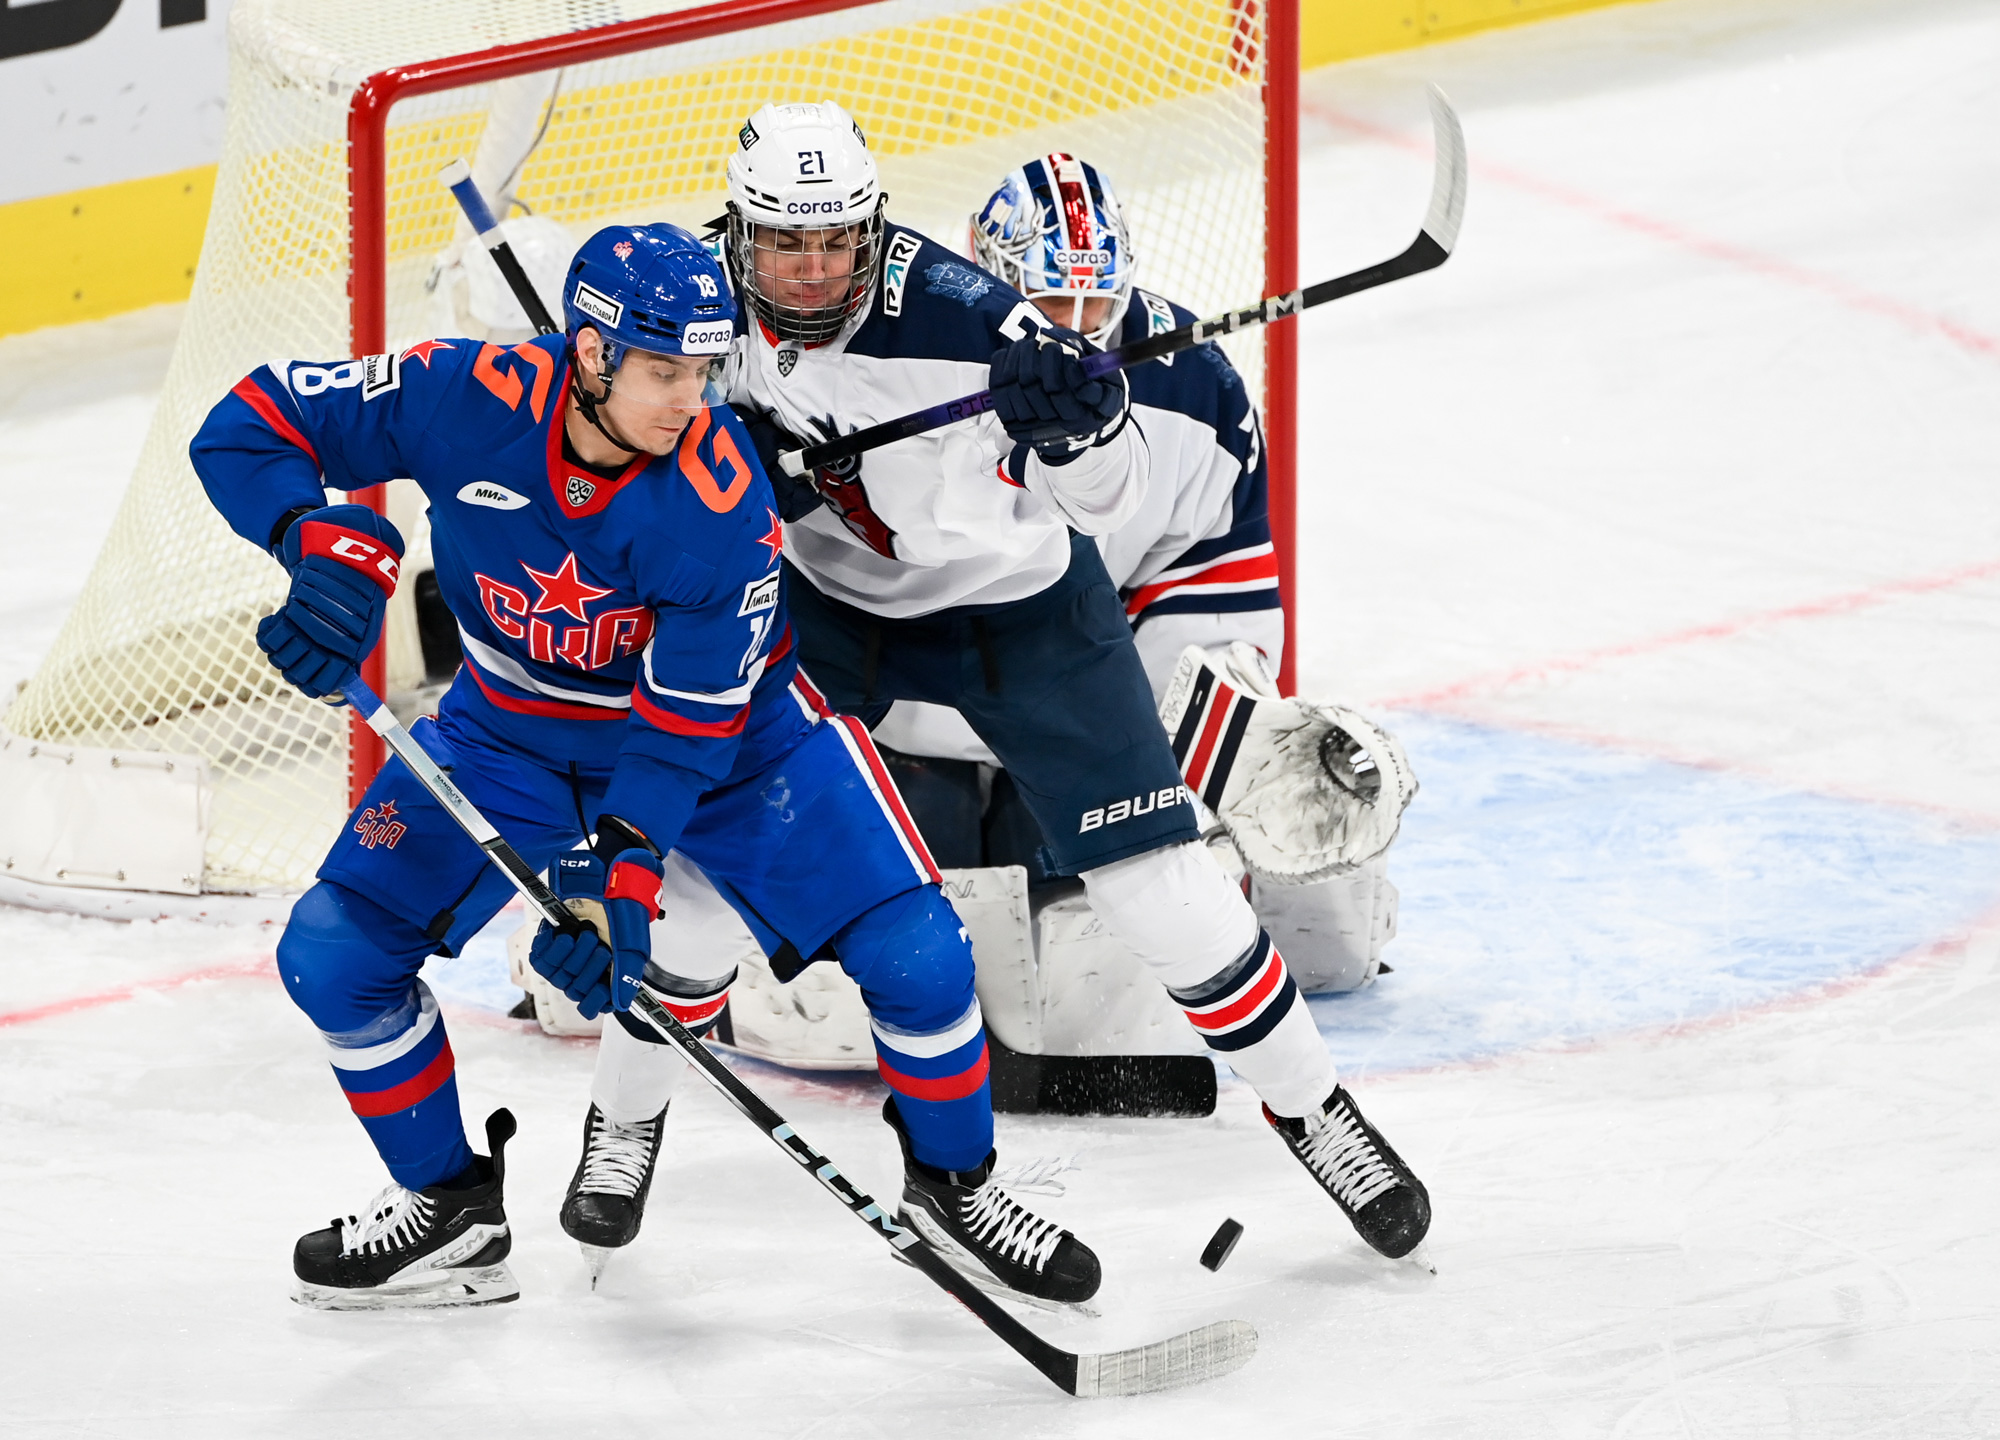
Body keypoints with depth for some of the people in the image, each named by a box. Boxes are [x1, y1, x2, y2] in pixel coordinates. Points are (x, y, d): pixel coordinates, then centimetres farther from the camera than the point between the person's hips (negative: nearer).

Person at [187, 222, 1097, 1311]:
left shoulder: (718, 496, -31)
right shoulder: (464, 399, -27)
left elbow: (688, 720, -27)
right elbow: (249, 427, -19)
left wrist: (623, 875, -37)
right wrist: (329, 545, -36)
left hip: (724, 727, -2)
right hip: (514, 724, 2)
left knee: (913, 954, -15)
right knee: (332, 953, -7)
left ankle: (952, 1185, 12)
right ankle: (447, 1206, 14)